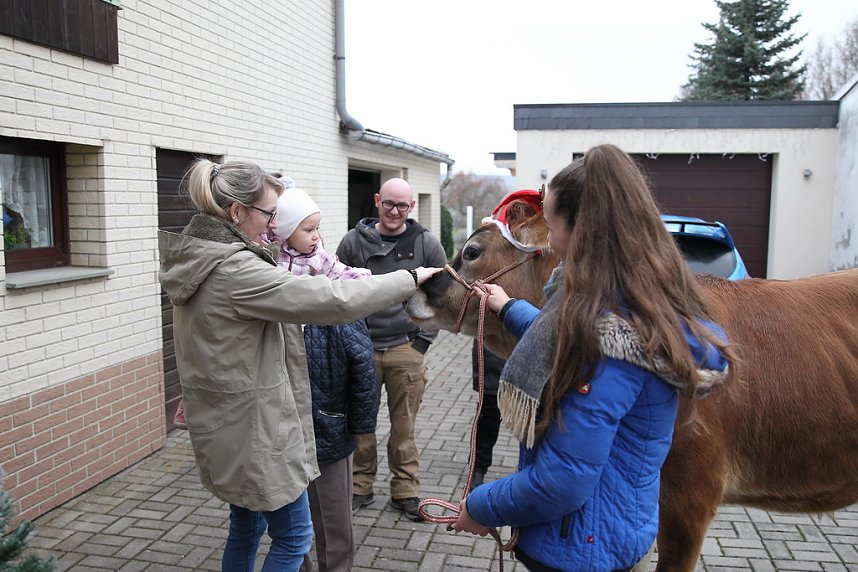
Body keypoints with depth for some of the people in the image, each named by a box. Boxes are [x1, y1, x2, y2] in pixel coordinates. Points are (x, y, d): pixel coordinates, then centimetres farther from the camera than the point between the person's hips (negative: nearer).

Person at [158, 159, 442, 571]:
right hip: (254, 429, -9)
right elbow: (334, 301, -28)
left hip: (223, 425, 10)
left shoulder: (196, 260, 5)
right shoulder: (236, 270, -25)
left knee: (246, 526, 24)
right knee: (293, 537, 8)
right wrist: (410, 278, -18)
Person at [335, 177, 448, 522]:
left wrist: (424, 338, 2)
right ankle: (361, 487, 28)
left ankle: (405, 491, 24)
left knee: (403, 425, 8)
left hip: (406, 349, 0)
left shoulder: (426, 243, 0)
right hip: (361, 347, 1)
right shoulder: (354, 241, 1)